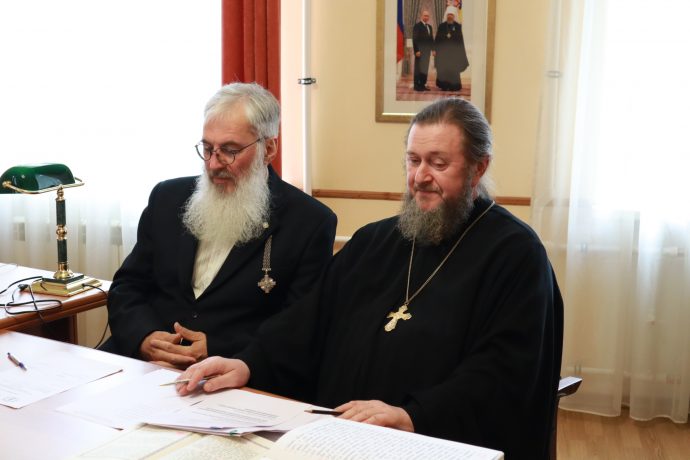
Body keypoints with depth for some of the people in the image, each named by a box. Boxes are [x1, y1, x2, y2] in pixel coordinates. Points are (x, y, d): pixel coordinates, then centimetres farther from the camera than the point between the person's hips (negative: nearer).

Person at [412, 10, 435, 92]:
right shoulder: (417, 26, -6)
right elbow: (415, 39, -11)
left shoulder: (429, 27, 17)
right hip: (420, 51, -7)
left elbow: (431, 39, 20)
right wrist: (416, 50, -17)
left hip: (427, 51, 7)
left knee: (425, 69, 7)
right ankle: (417, 86, 0)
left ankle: (422, 85, 12)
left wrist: (433, 49, 12)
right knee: (419, 69, -4)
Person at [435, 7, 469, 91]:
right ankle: (444, 85, 4)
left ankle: (454, 86, 4)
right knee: (443, 68, -2)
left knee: (453, 68, -2)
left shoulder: (458, 26, 3)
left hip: (454, 50, -1)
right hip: (443, 50, 1)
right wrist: (436, 49, -5)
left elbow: (460, 39, 0)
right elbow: (437, 38, 3)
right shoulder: (441, 26, 5)